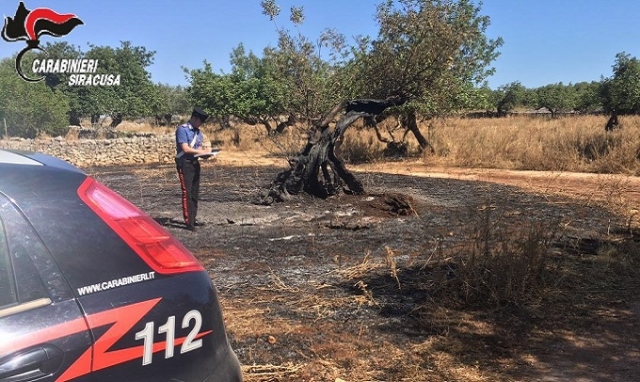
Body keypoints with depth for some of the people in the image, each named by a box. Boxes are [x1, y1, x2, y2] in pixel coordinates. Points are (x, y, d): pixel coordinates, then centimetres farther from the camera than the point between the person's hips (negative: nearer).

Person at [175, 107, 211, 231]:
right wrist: (201, 151, -17)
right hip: (185, 164, -8)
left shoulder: (198, 132, 13)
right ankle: (188, 221, -7)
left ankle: (193, 219, 21)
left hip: (195, 163, 8)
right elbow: (185, 148, -17)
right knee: (187, 192, -9)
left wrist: (204, 152, -6)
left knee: (195, 192, 12)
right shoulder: (182, 129, -11)